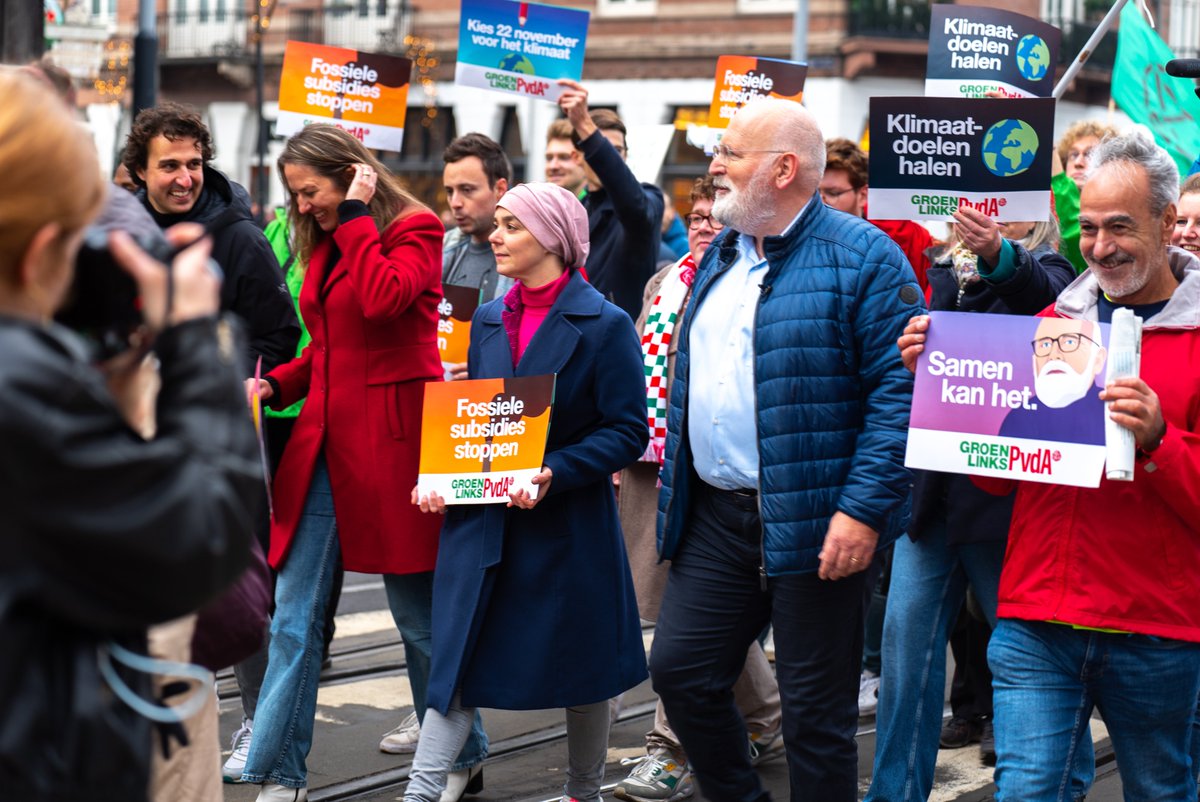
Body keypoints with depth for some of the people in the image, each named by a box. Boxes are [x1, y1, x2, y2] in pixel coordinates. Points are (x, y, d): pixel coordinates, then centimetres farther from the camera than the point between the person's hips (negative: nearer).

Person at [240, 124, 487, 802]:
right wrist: (276, 384, 5)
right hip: (324, 438, 7)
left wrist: (356, 216, -15)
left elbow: (384, 299, -25)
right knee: (295, 614, 2)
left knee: (419, 613, 4)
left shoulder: (415, 230, -5)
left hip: (389, 438, -7)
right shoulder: (326, 244, 16)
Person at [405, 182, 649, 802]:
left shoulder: (604, 325, -9)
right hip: (482, 522, 4)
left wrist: (553, 474, -23)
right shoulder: (489, 321, 9)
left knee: (581, 667, 10)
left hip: (569, 523, -4)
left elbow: (627, 431, -12)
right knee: (459, 659, -1)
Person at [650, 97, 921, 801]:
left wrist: (864, 509, -22)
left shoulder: (863, 258, -10)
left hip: (814, 526, -7)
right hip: (715, 518, 7)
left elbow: (899, 389, -16)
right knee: (680, 670, 8)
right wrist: (678, 490, 17)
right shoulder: (722, 256, 14)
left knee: (816, 711, 2)